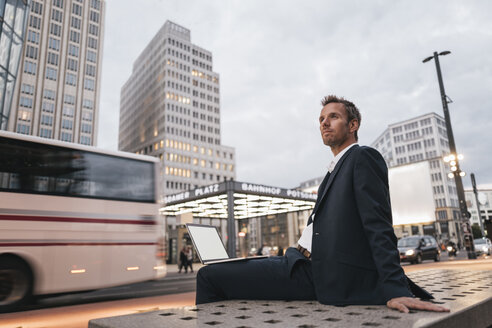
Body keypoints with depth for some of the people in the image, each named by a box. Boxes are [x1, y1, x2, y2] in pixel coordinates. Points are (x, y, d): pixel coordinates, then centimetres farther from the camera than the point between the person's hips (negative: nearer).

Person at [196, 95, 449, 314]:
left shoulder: (363, 158, -3)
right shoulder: (336, 168, 24)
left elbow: (379, 227, -14)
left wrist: (395, 290, -20)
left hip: (328, 277, -10)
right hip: (307, 262, 10)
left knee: (210, 277, -16)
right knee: (211, 274, 15)